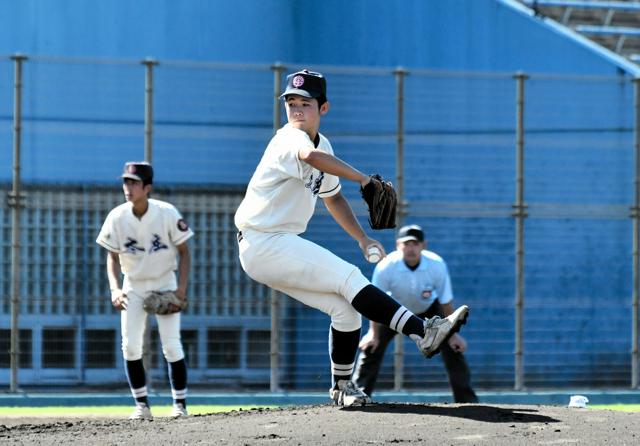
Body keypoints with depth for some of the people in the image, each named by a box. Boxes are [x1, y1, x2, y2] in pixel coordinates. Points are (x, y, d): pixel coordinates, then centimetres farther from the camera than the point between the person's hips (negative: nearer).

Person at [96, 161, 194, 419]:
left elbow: (183, 252, -7)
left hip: (165, 284, -2)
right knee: (130, 345, -7)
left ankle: (180, 403, 4)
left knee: (171, 345, -9)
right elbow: (112, 256, -2)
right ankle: (142, 405, 3)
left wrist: (182, 287, -18)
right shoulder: (117, 217, -11)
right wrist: (114, 289, -17)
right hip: (133, 287, 2)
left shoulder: (167, 214, -17)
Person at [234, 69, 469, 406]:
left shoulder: (323, 144, 13)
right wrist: (364, 179, -45)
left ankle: (342, 387, 20)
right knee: (348, 278, -19)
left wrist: (362, 238, 17)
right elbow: (311, 157, -43)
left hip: (282, 246, 9)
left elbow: (332, 197, 26)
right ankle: (423, 332, -25)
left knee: (346, 309, 6)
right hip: (262, 245, -9)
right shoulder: (289, 139, -18)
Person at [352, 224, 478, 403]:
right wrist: (374, 333, -19)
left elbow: (446, 302, -20)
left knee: (453, 346, -10)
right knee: (371, 346, -14)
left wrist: (453, 334, -15)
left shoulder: (437, 265, -31)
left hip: (428, 309, 0)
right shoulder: (386, 267, -33)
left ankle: (466, 399, 1)